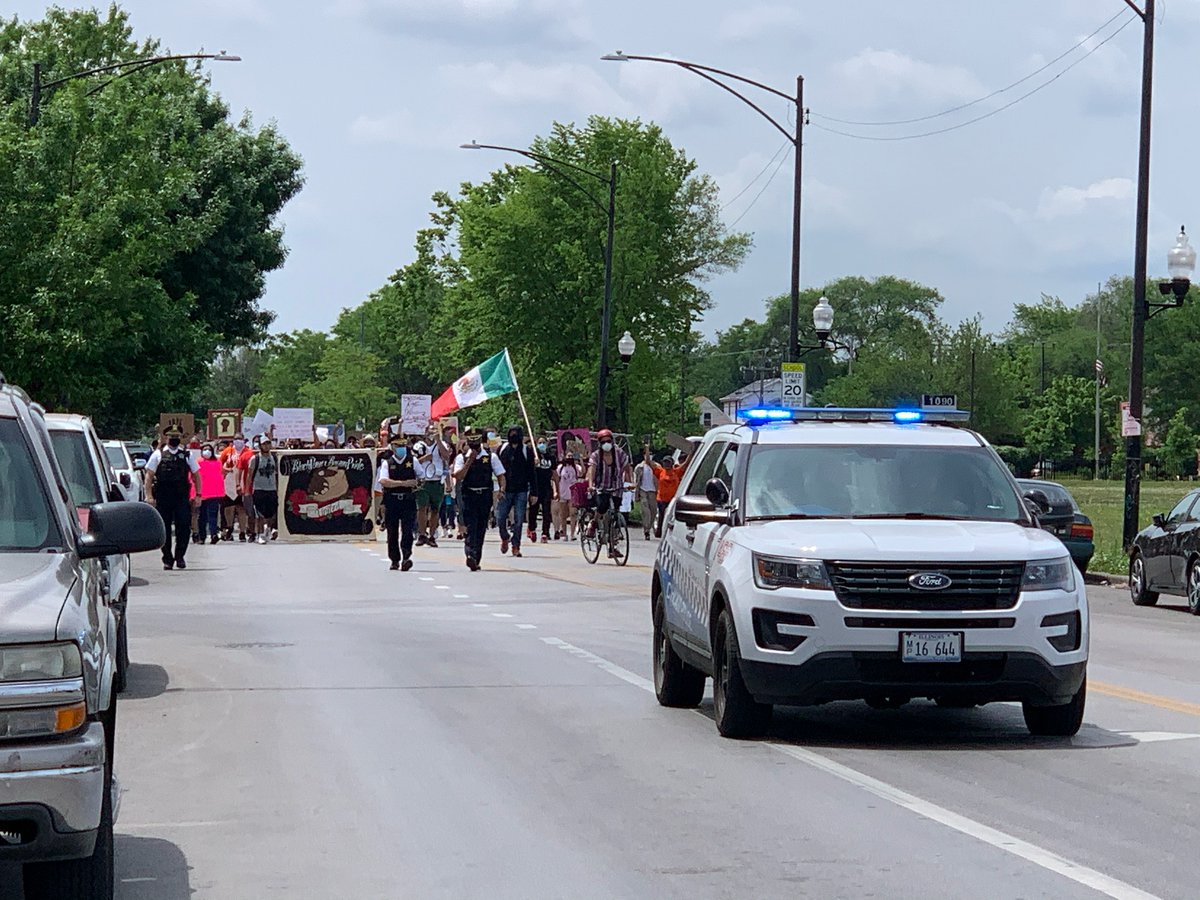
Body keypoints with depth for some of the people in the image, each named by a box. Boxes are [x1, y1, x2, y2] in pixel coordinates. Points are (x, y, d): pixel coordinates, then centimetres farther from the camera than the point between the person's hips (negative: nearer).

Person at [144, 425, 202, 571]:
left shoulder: (186, 455, 11)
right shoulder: (158, 455, 7)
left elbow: (196, 475, 14)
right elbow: (149, 476, 3)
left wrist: (198, 495, 6)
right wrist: (149, 496, -6)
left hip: (182, 498, 1)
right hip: (162, 497, -1)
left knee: (184, 527, -7)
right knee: (164, 529, 3)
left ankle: (179, 556, 9)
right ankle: (167, 559, 12)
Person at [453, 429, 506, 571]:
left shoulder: (491, 456, 5)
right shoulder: (462, 457, 2)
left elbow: (500, 475, 5)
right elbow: (458, 477, -10)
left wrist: (502, 489, -13)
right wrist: (469, 461, -14)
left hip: (485, 495, 2)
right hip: (469, 495, -2)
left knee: (481, 527, 7)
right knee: (471, 526, -15)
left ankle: (476, 559, 16)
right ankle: (471, 555, -27)